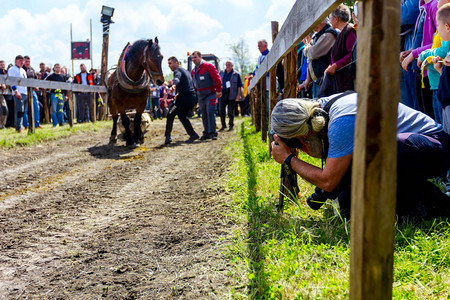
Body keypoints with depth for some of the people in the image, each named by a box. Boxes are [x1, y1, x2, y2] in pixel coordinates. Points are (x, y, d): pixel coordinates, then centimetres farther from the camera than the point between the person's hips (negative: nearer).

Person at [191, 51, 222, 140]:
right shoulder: (193, 71, 13)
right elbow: (193, 83, 22)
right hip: (200, 95, 7)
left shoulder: (208, 66, -9)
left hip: (210, 94, -7)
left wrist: (218, 91, -16)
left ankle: (212, 133, -9)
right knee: (204, 114, 8)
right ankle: (206, 133, 15)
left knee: (210, 112, -14)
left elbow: (217, 79, -14)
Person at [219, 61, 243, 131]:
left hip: (231, 95, -3)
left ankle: (231, 125, 14)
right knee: (221, 110, 2)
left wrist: (238, 95, -7)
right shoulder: (221, 73, 12)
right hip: (222, 94, 3)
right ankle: (223, 125, 13)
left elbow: (239, 86, 0)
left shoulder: (236, 74, 1)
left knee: (231, 111, 2)